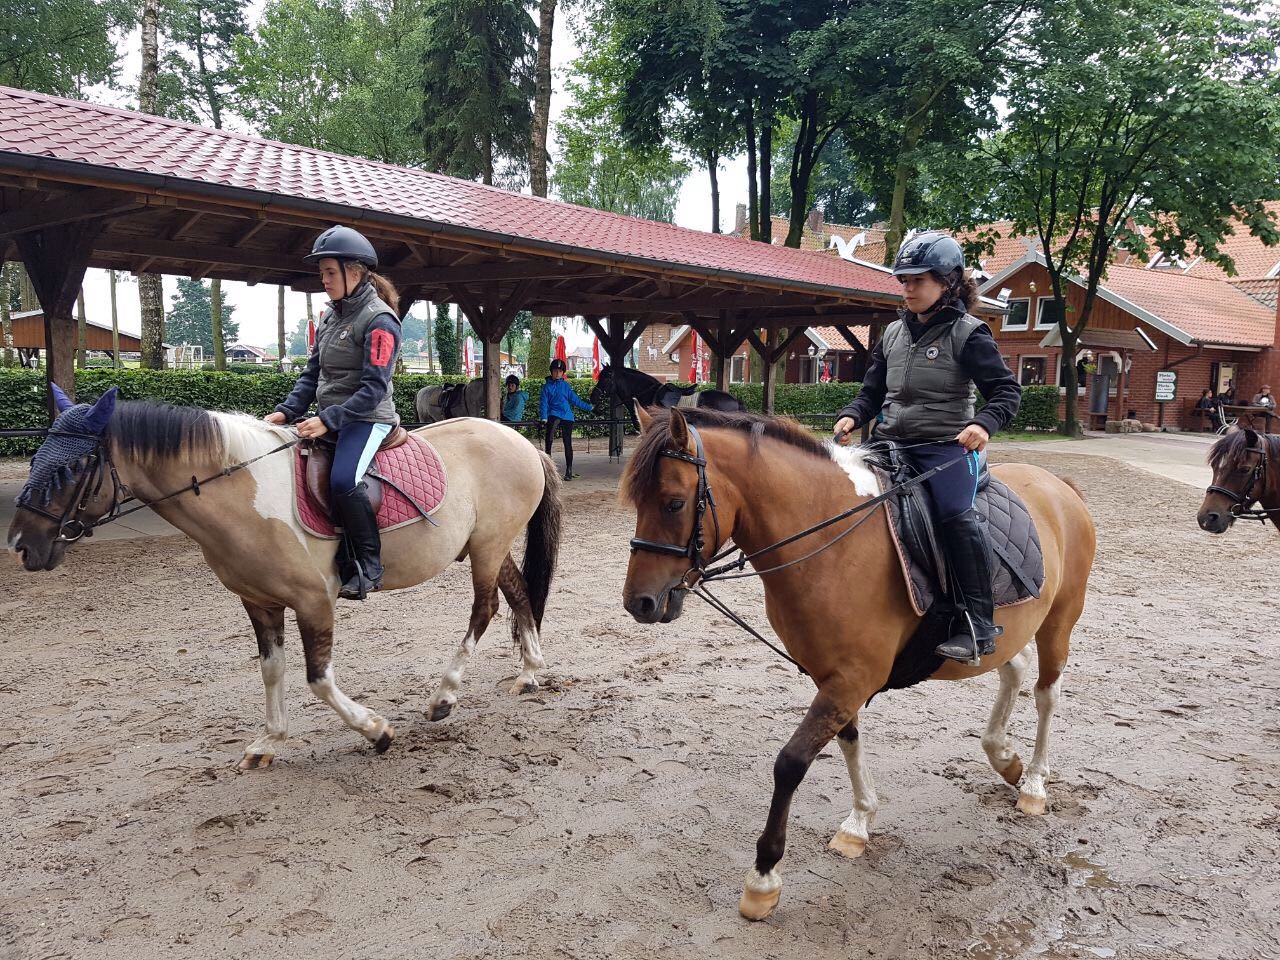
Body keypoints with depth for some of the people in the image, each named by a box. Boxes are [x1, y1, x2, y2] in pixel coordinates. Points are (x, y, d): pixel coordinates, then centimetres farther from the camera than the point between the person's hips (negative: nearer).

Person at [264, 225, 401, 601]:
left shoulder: (378, 320, -12)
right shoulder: (329, 316, 14)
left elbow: (374, 387, -19)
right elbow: (312, 373, 16)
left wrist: (327, 420, -25)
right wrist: (287, 411, 0)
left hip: (367, 418, -9)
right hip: (328, 418, 9)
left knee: (343, 480, -32)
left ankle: (368, 566, -15)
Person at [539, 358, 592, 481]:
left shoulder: (566, 386, 15)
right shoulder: (547, 386, 10)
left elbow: (575, 400, 19)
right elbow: (543, 403, 3)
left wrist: (589, 407, 17)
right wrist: (543, 417, -11)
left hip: (567, 417, 3)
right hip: (554, 415, -2)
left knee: (568, 444, 2)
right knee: (549, 437, -30)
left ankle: (569, 471, 9)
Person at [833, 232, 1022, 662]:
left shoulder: (967, 334, -2)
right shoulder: (893, 333, 14)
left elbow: (1007, 391, -6)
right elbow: (872, 393, 16)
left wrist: (983, 423, -27)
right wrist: (851, 417, -6)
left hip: (946, 446, -6)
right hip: (893, 445, 6)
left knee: (955, 514, -28)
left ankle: (978, 625, -21)